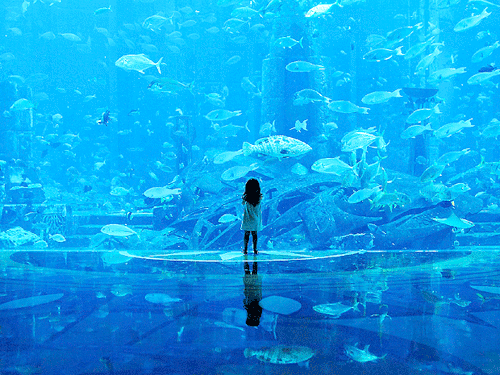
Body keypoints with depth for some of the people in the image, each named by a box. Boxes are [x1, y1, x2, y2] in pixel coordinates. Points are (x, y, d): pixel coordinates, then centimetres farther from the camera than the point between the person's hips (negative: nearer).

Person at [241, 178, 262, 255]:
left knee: (246, 234, 10)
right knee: (254, 234, 13)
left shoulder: (246, 197, -18)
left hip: (247, 220, -1)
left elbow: (243, 203, 0)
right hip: (256, 219, 2)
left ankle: (245, 250, 17)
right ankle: (255, 250, 19)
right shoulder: (259, 197, -14)